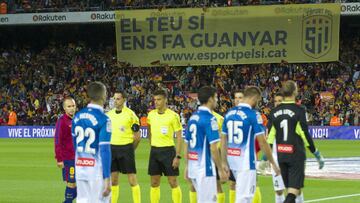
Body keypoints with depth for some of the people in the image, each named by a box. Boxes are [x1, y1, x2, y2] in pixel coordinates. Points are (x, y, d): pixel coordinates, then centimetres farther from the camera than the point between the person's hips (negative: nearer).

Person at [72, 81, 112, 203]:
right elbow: (105, 150, -16)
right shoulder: (103, 120, -14)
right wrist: (107, 178, -14)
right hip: (97, 170, -6)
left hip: (80, 169, 6)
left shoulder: (77, 117, 6)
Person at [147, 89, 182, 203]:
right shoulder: (151, 115, 6)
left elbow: (179, 137, -9)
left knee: (173, 182, -4)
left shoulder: (173, 116, -9)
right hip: (154, 150, 5)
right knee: (154, 183, 8)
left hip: (168, 150, -5)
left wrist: (178, 156, -14)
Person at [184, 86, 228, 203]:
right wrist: (221, 170, -11)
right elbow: (213, 148, -18)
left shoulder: (193, 117, 10)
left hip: (193, 167, 8)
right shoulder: (210, 119, -14)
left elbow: (186, 145, 14)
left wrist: (187, 167, 21)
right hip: (205, 168, -8)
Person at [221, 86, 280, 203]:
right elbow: (262, 142, -12)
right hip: (246, 161, -7)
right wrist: (273, 163, -3)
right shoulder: (253, 115, -12)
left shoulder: (229, 113, 7)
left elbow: (223, 141, 9)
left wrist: (224, 163, 15)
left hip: (232, 160, 7)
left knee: (245, 192, 23)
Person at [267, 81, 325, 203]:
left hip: (280, 155, 6)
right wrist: (317, 155, -3)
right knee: (294, 190, -7)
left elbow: (269, 136, 2)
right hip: (296, 156, -5)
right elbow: (305, 135, -11)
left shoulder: (275, 111, 4)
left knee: (290, 188, 16)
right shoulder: (298, 110, -11)